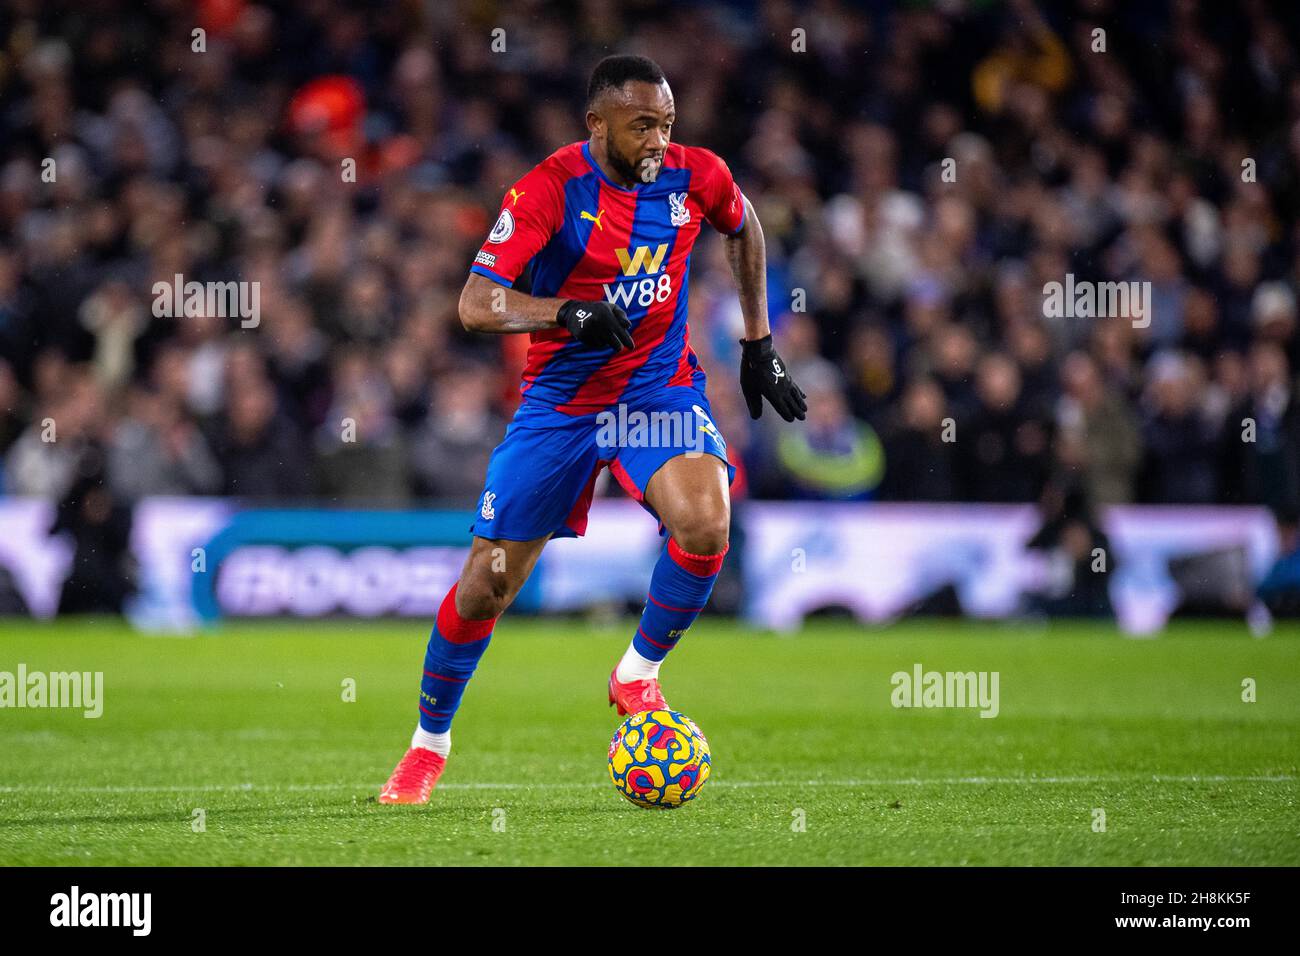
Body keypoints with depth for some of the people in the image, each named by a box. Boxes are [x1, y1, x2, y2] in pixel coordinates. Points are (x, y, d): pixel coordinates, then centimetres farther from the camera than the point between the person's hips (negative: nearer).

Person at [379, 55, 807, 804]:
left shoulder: (695, 176, -8)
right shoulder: (550, 188, -18)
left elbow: (745, 230, 17)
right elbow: (476, 304, -25)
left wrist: (759, 346, 16)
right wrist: (573, 312, -40)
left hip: (660, 387, 2)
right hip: (560, 398, -2)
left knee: (705, 524, -28)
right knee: (484, 588, 0)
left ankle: (639, 673, -2)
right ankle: (429, 742, 25)